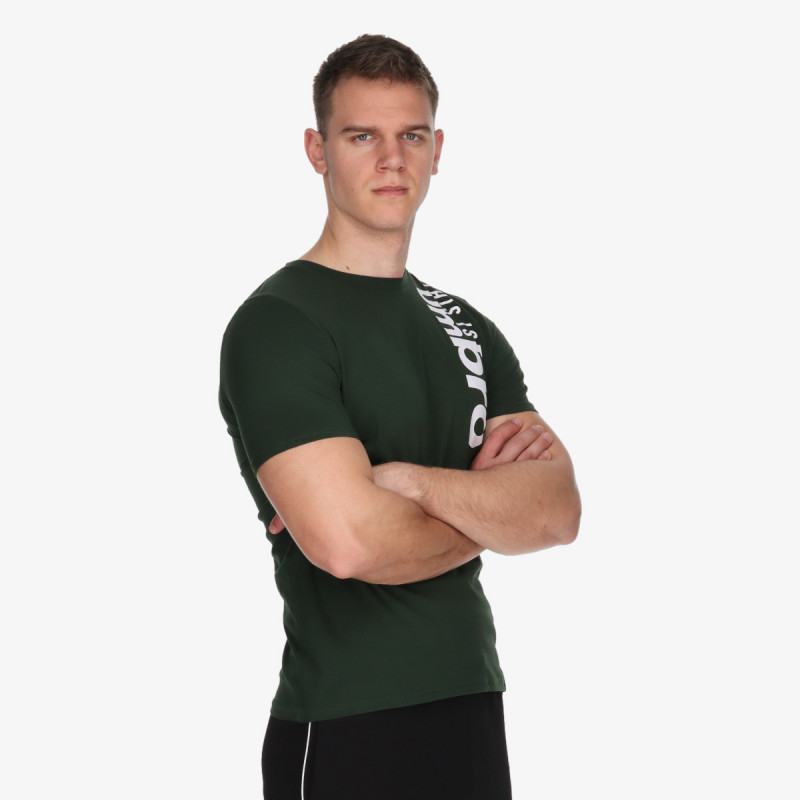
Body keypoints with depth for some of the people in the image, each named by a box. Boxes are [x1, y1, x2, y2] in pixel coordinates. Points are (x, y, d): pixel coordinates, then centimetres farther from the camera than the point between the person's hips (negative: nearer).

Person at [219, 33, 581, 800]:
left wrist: (412, 482, -19)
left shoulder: (467, 327, 11)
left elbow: (559, 510, -2)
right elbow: (347, 542, -25)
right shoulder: (277, 324, -12)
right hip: (346, 729, -6)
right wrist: (490, 509, -7)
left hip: (474, 705, 6)